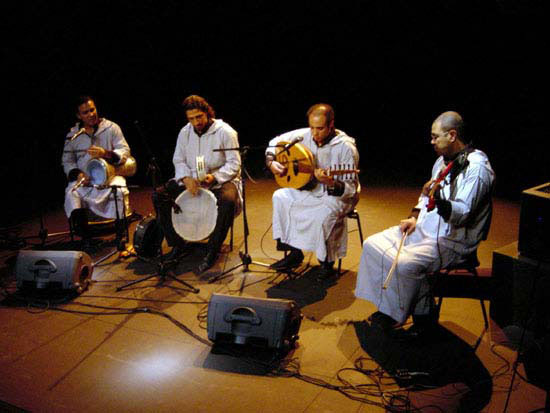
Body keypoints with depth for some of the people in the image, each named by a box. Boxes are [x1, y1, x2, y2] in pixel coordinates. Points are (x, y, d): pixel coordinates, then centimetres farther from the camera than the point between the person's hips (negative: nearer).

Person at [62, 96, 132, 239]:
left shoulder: (111, 127, 4)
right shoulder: (73, 135, 11)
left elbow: (125, 152, -3)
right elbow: (67, 161, 11)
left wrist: (105, 153, -22)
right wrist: (77, 174, -11)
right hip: (84, 178, 2)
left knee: (119, 190, -33)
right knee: (71, 192, -27)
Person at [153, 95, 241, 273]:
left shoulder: (225, 132, -11)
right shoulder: (185, 132, 5)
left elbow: (234, 164, -11)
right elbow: (178, 160, 8)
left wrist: (214, 177, -27)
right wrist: (186, 178, -14)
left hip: (221, 180, -5)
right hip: (191, 180, 5)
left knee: (228, 200, -39)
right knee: (159, 195, -13)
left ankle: (212, 252, -23)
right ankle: (177, 243, -1)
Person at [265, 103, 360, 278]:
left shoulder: (346, 147, -22)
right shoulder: (305, 135, -7)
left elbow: (350, 189, -22)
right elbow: (275, 142, 8)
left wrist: (331, 183, -41)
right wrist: (271, 162, -10)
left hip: (340, 195, -6)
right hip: (312, 190, 6)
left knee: (324, 213, -36)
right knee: (280, 197, -13)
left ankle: (326, 262, -10)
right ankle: (294, 252, -4)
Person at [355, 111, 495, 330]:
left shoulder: (477, 168, -18)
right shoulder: (443, 160, 11)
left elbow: (462, 214, -26)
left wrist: (439, 201, -44)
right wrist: (415, 217, 7)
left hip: (451, 240, -9)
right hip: (423, 228, 9)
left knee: (405, 264, -30)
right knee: (372, 245, -2)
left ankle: (398, 315, -3)